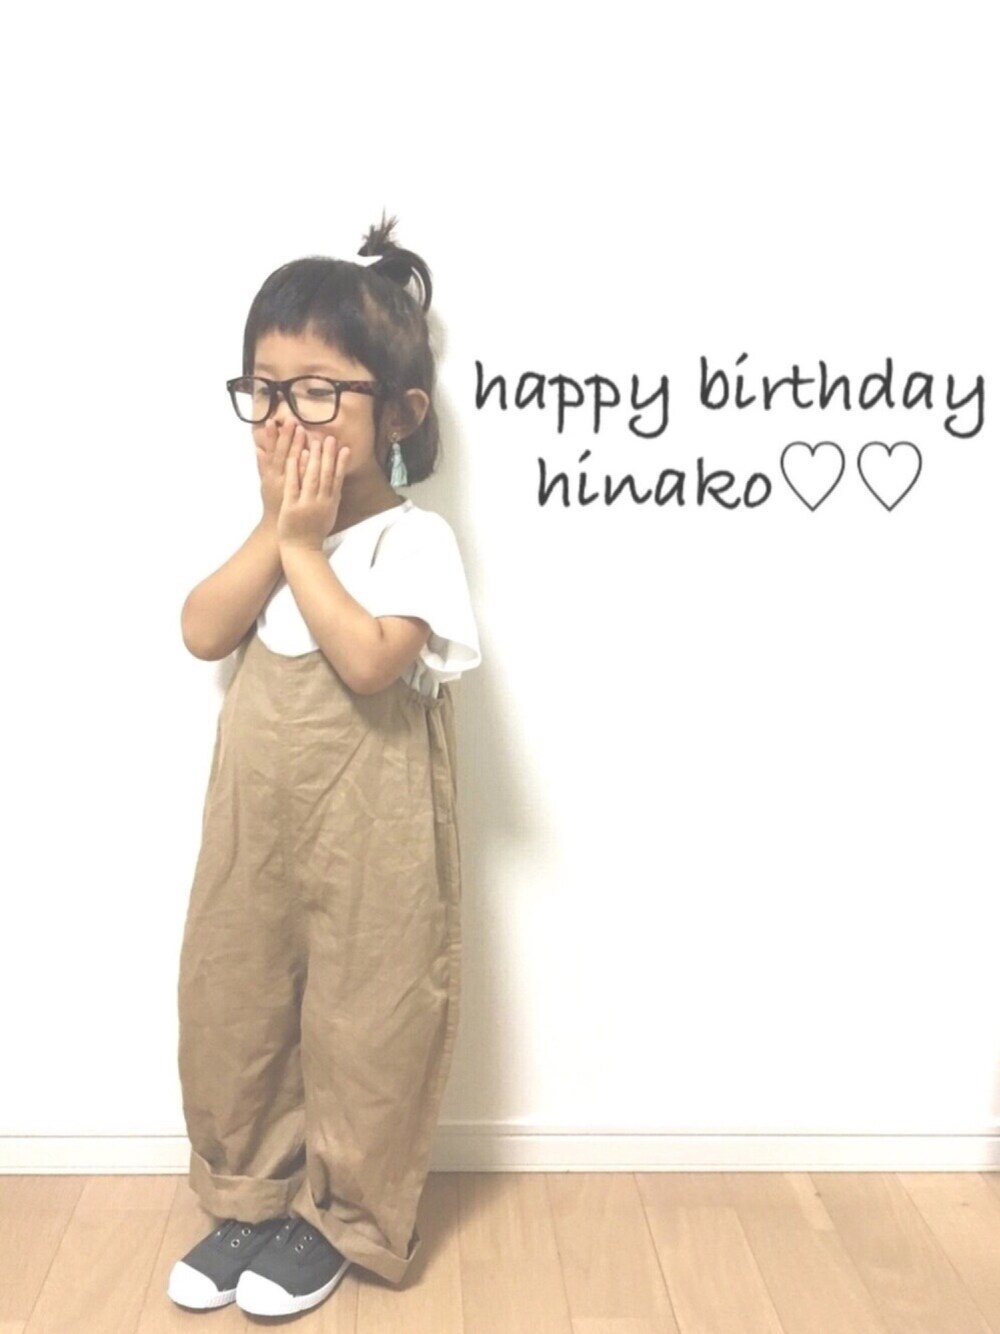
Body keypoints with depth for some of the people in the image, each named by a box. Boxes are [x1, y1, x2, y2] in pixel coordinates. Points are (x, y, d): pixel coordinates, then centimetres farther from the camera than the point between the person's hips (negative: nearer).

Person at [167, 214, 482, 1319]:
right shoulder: (273, 527, 6)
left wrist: (304, 545, -20)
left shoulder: (413, 539, -14)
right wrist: (274, 530, -13)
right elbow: (203, 634, -5)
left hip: (368, 831, -6)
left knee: (362, 1021, 9)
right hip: (254, 817, 7)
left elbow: (370, 660, -27)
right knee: (231, 1004, 16)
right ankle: (250, 1194, 37)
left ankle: (343, 1215, 30)